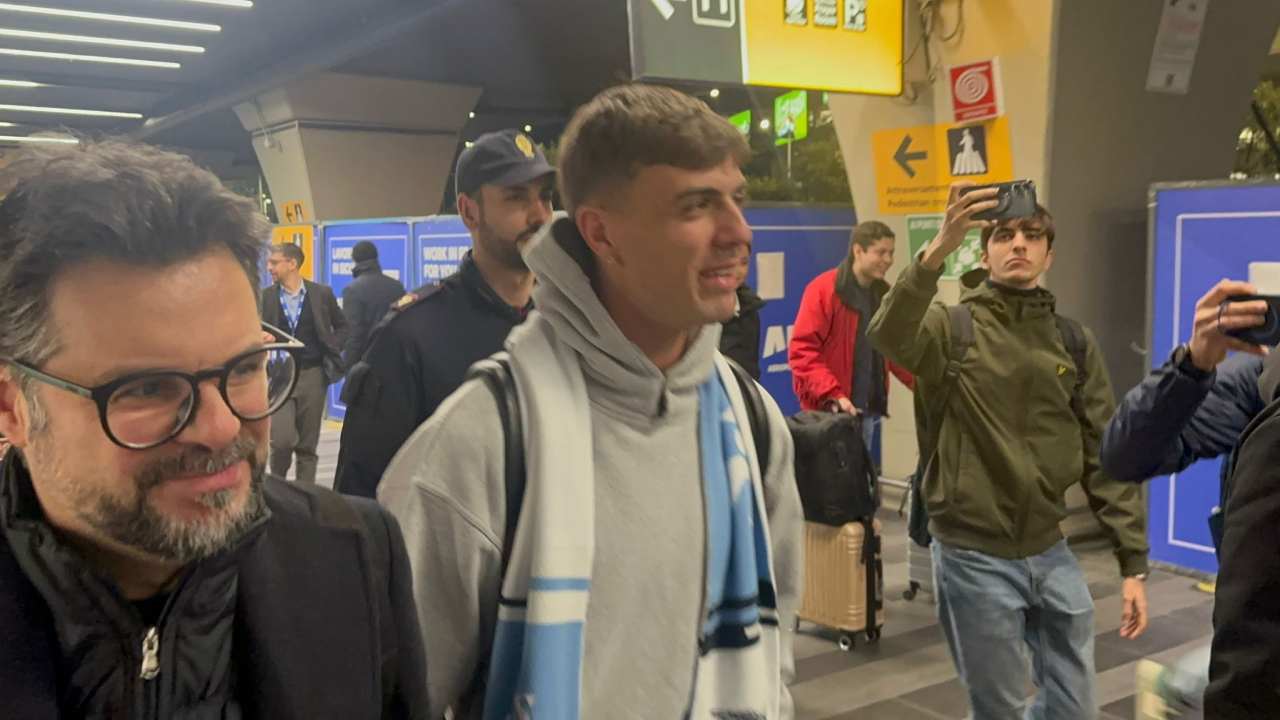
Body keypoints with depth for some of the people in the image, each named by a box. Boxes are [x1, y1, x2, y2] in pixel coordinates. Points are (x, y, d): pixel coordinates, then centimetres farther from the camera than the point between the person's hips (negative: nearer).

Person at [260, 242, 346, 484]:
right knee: (282, 439, -13)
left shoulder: (321, 293, 3)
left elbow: (342, 326, 16)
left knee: (308, 444, 7)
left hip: (313, 374, 1)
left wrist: (331, 351, 3)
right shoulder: (265, 296, 1)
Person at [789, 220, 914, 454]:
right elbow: (802, 351, -17)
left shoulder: (883, 294, 11)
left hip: (868, 409, 7)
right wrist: (832, 395, -26)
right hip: (830, 411, -7)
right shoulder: (824, 289, -12)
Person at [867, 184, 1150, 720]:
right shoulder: (950, 326, -6)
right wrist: (939, 248, -42)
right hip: (974, 557, -4)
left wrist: (1133, 561, 2)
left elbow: (1106, 455, 6)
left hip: (1050, 553, 4)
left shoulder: (1073, 342, 5)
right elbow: (888, 337, -30)